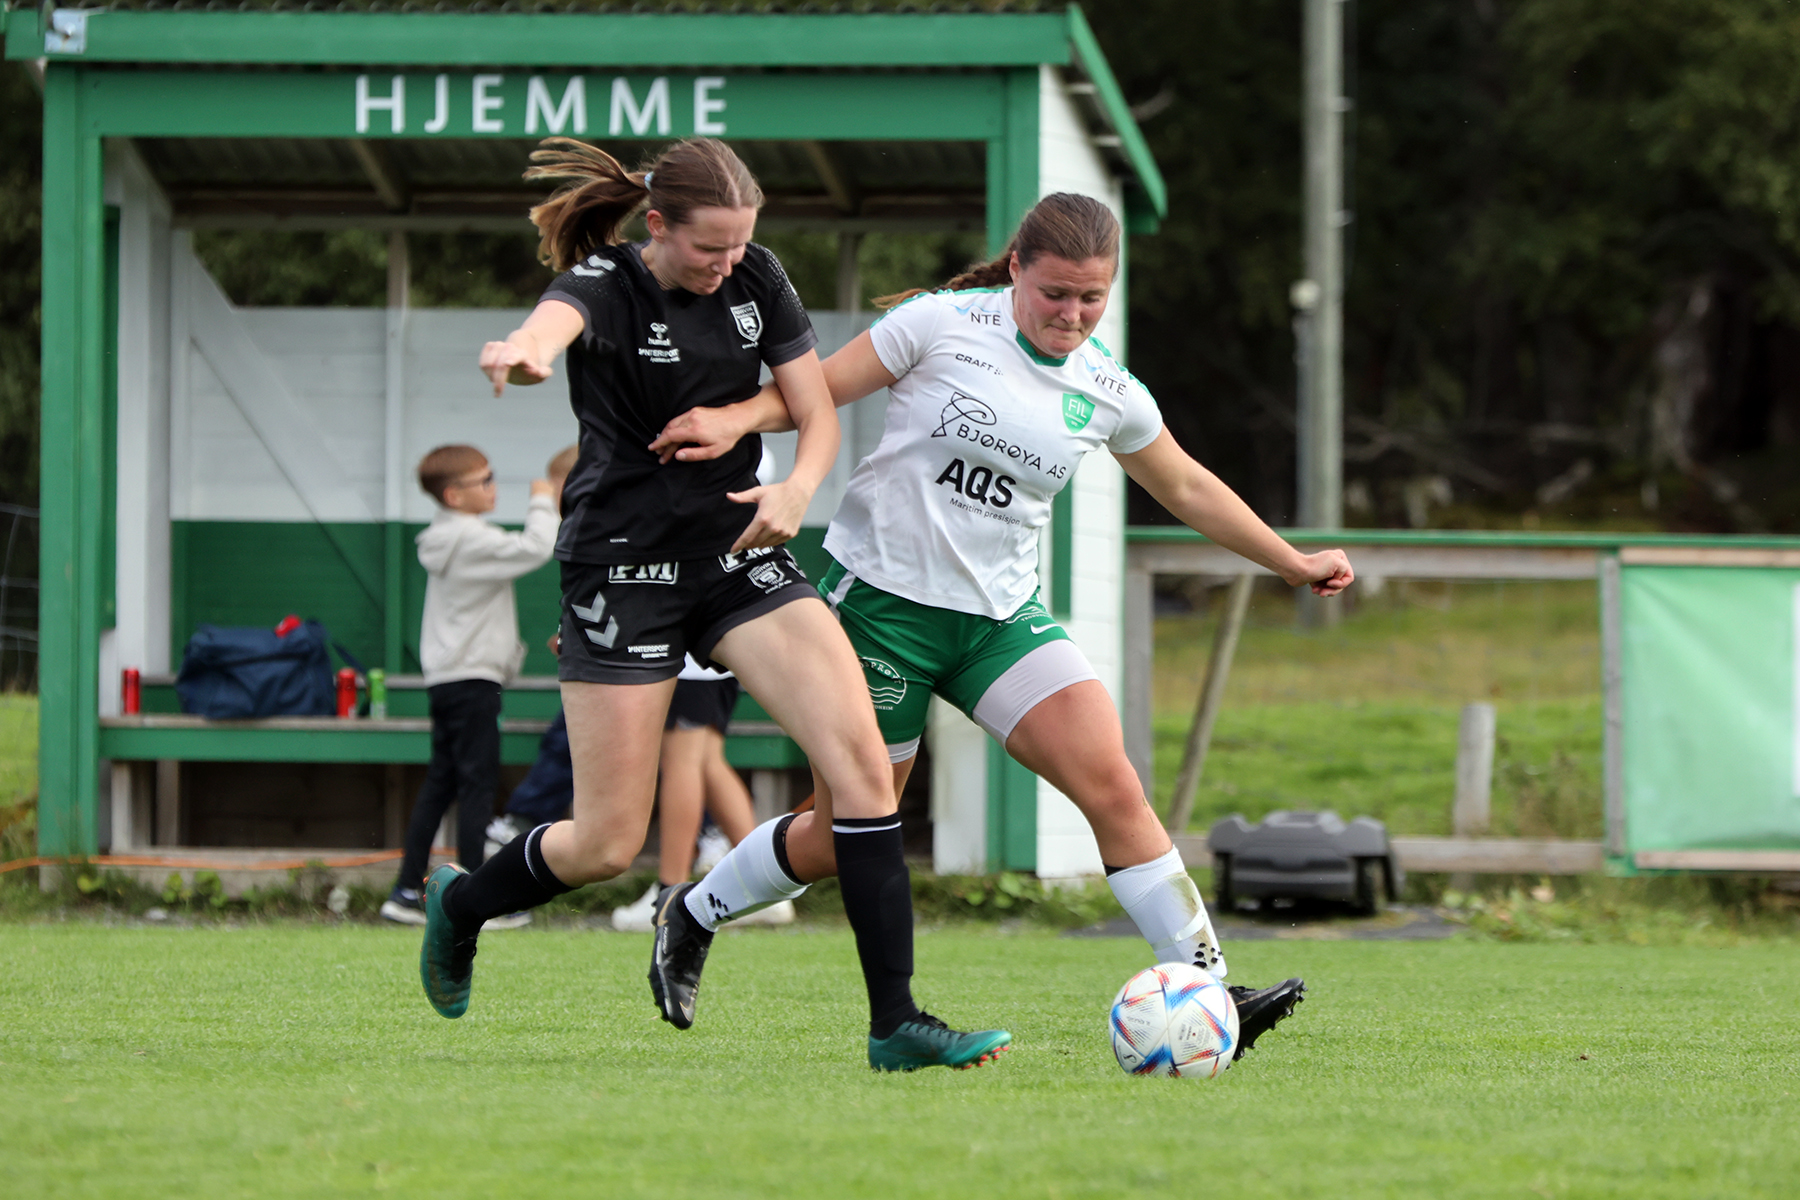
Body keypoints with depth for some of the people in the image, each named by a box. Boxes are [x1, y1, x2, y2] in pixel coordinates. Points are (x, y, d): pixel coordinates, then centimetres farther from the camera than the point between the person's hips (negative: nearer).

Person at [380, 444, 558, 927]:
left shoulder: (448, 537, 15)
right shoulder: (471, 539, -15)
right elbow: (534, 549, -23)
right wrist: (543, 503, -10)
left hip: (445, 678, 9)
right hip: (472, 678, -9)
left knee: (440, 783, 11)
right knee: (477, 783, -6)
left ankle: (407, 891, 11)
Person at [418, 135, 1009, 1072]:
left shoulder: (756, 281, 2)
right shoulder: (605, 285, -15)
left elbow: (816, 414, 6)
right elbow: (558, 318, -40)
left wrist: (796, 488, -17)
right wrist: (525, 352, -65)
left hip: (740, 555, 5)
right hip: (624, 566, -5)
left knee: (861, 761, -16)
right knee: (608, 844, -1)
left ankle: (895, 1022, -15)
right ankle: (459, 903, 32)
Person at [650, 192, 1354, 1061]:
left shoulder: (1107, 392, 4)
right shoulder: (942, 325, -9)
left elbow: (1186, 487, 20)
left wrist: (1292, 563, 24)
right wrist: (735, 418, -25)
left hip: (1000, 615, 4)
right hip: (882, 595, -4)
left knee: (1112, 785, -15)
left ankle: (1206, 993, -15)